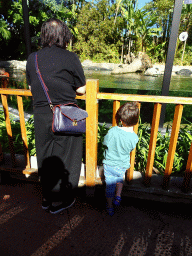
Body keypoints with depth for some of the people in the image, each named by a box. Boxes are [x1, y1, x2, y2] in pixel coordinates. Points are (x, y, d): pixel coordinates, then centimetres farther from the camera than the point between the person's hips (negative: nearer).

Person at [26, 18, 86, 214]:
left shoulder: (32, 58, 6)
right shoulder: (70, 58, -7)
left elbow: (31, 87, 15)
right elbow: (81, 90, -3)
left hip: (40, 116, 5)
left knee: (45, 159, 18)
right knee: (64, 159, 12)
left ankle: (47, 198, 36)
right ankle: (59, 201, 29)